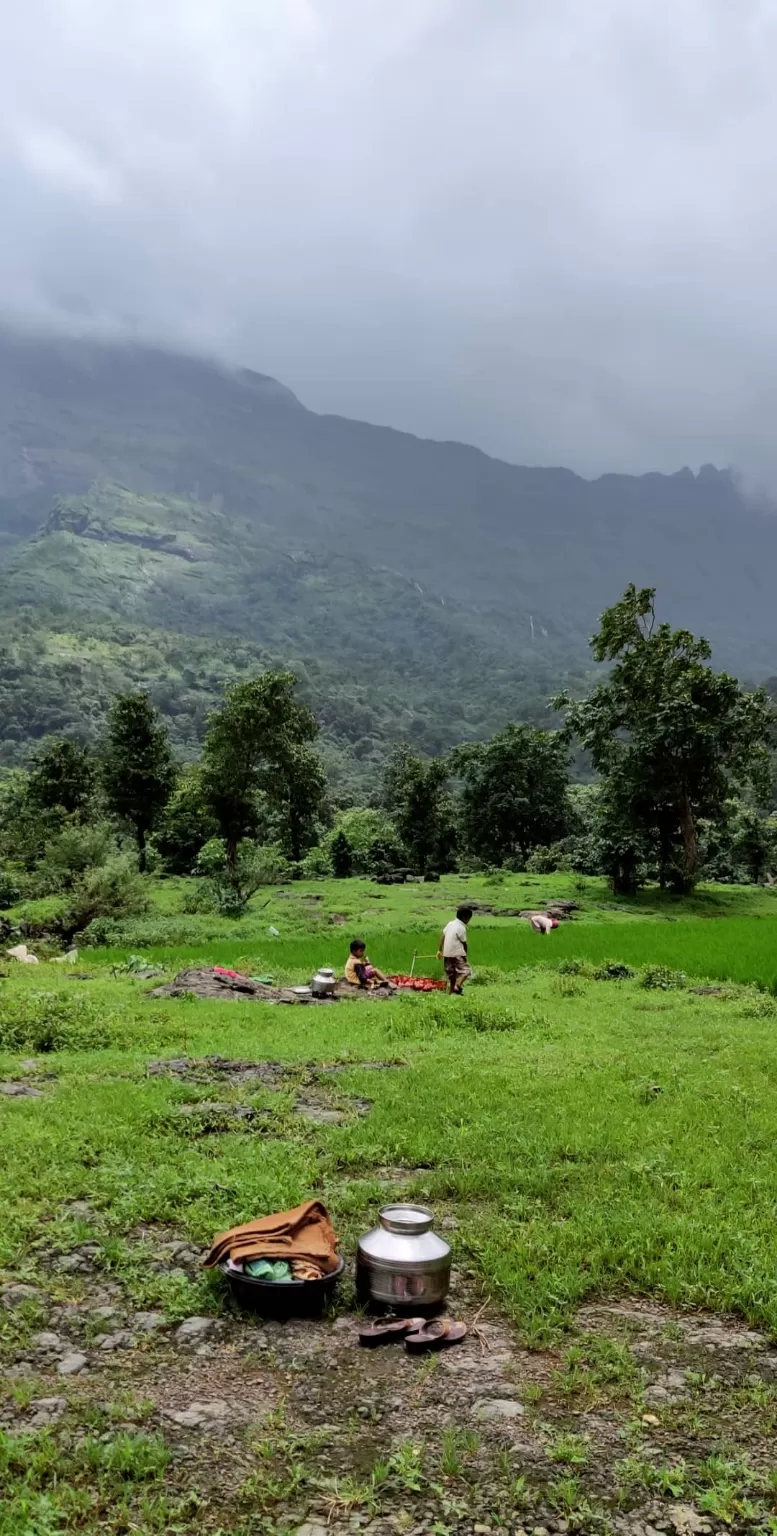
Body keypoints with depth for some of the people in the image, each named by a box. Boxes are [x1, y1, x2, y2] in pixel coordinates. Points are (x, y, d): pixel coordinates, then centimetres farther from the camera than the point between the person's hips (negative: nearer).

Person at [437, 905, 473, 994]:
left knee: (450, 972, 15)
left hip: (446, 953, 8)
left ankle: (450, 990, 17)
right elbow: (464, 943, -7)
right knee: (464, 970, -5)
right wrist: (465, 954, 6)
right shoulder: (461, 928, -13)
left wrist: (440, 950, 17)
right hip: (456, 953, -8)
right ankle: (457, 986, -18)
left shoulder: (450, 924, 9)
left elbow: (442, 937, 12)